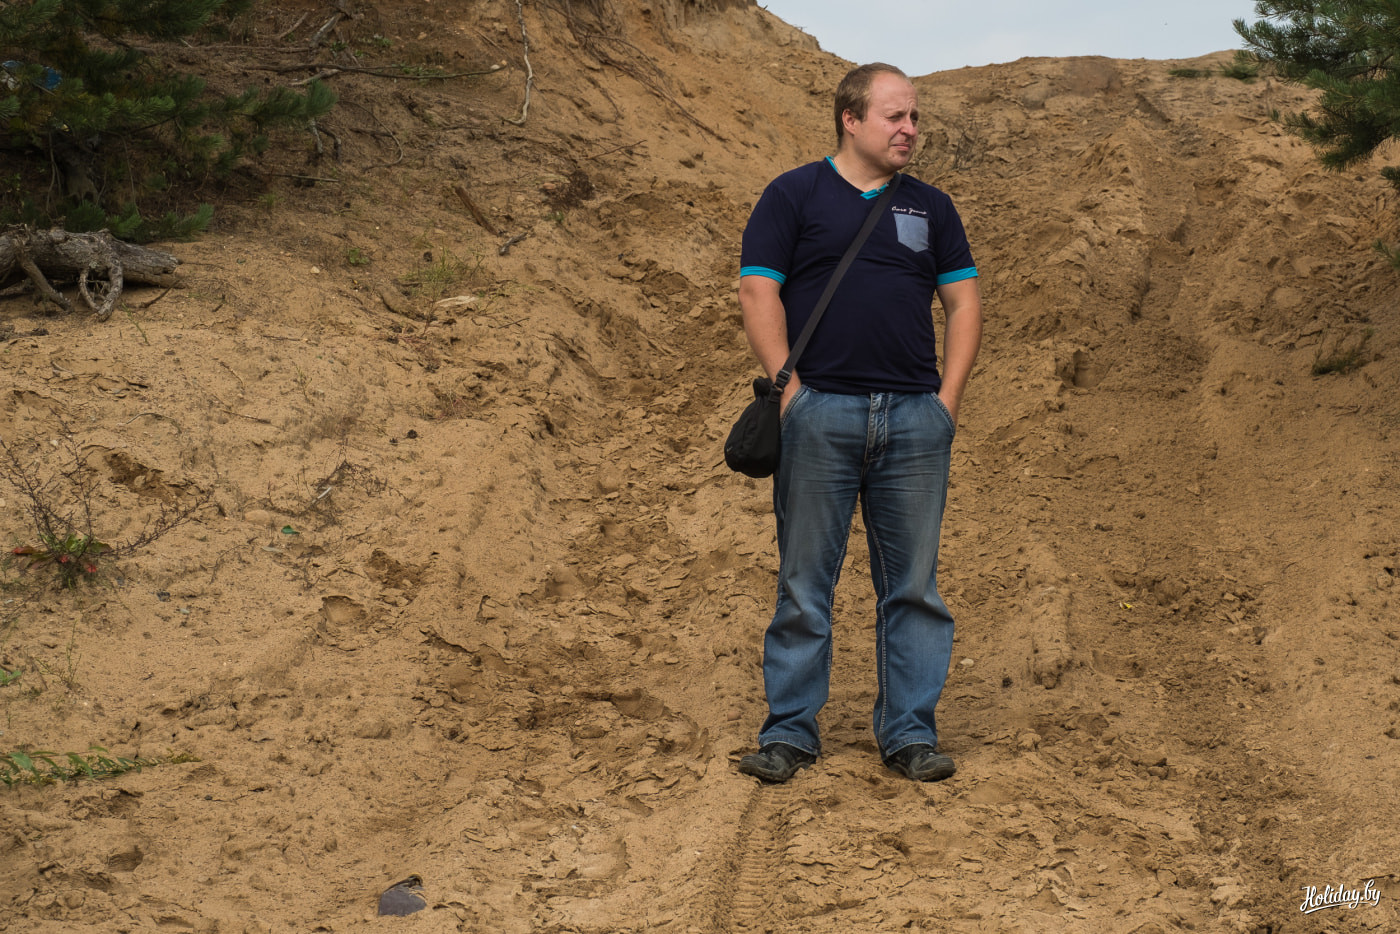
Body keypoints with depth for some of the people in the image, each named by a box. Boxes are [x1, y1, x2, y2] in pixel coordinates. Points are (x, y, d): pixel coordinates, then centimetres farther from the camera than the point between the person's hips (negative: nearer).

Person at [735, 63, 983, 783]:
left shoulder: (930, 207, 15)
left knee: (913, 584, 5)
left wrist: (947, 400, 4)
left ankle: (910, 731, 13)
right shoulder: (793, 196, 3)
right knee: (804, 582, 1)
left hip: (915, 420, 4)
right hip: (820, 415, -3)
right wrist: (791, 390, -10)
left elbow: (963, 302, 15)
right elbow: (758, 294, -2)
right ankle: (789, 731, 10)